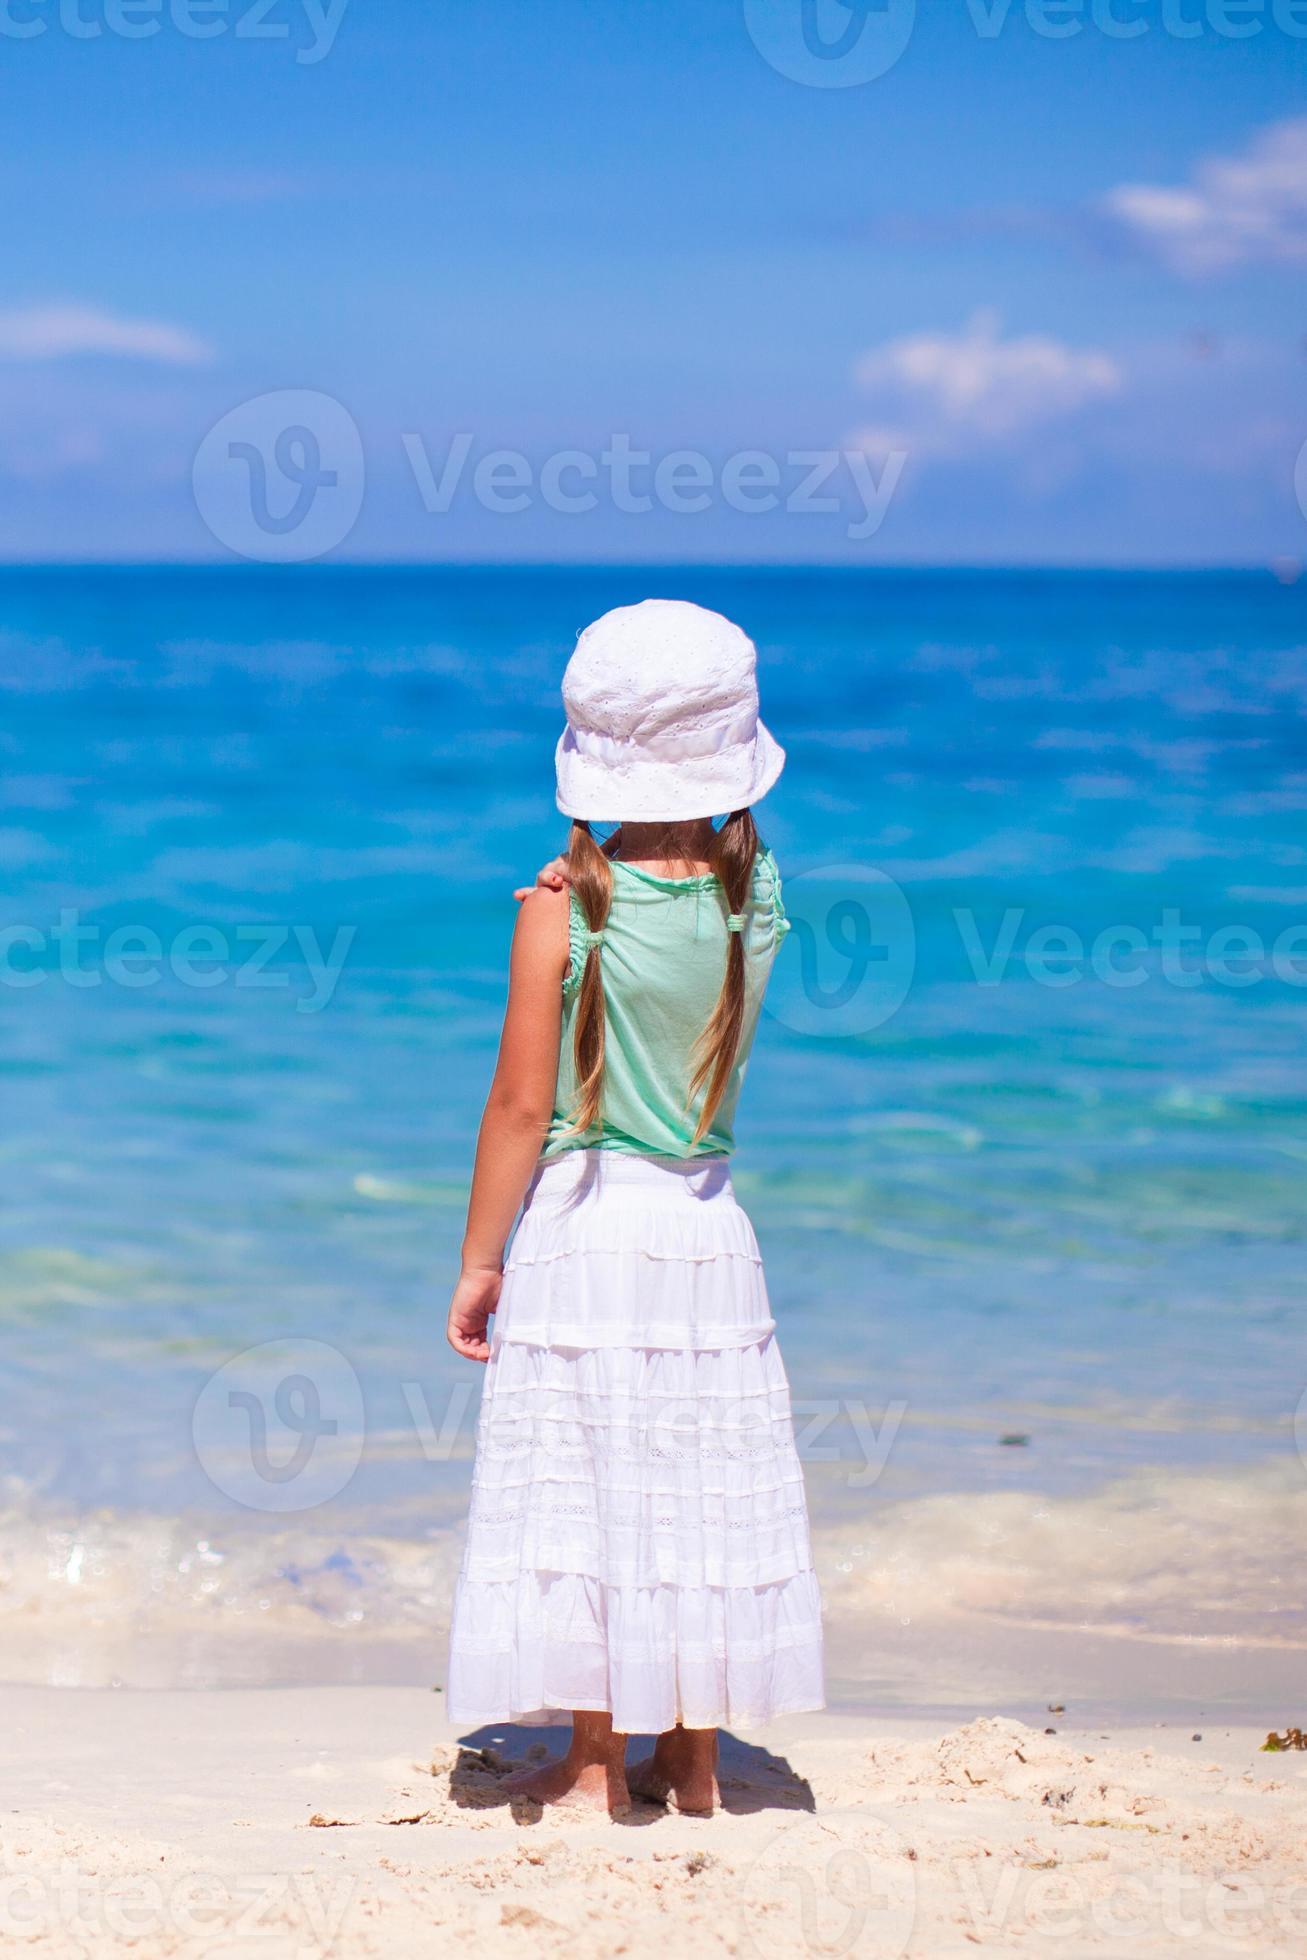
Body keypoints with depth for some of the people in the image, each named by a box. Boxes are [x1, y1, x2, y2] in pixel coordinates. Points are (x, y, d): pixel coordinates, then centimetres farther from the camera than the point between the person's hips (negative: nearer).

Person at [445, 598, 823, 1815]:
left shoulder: (562, 908, -14)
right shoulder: (749, 895, -5)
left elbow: (523, 1103, -12)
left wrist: (478, 1262, -4)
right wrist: (707, 799, 10)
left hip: (582, 1223, -4)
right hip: (706, 1223, 4)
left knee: (583, 1485, 5)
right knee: (699, 1485, 12)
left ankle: (597, 1761, 11)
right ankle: (692, 1759, 20)